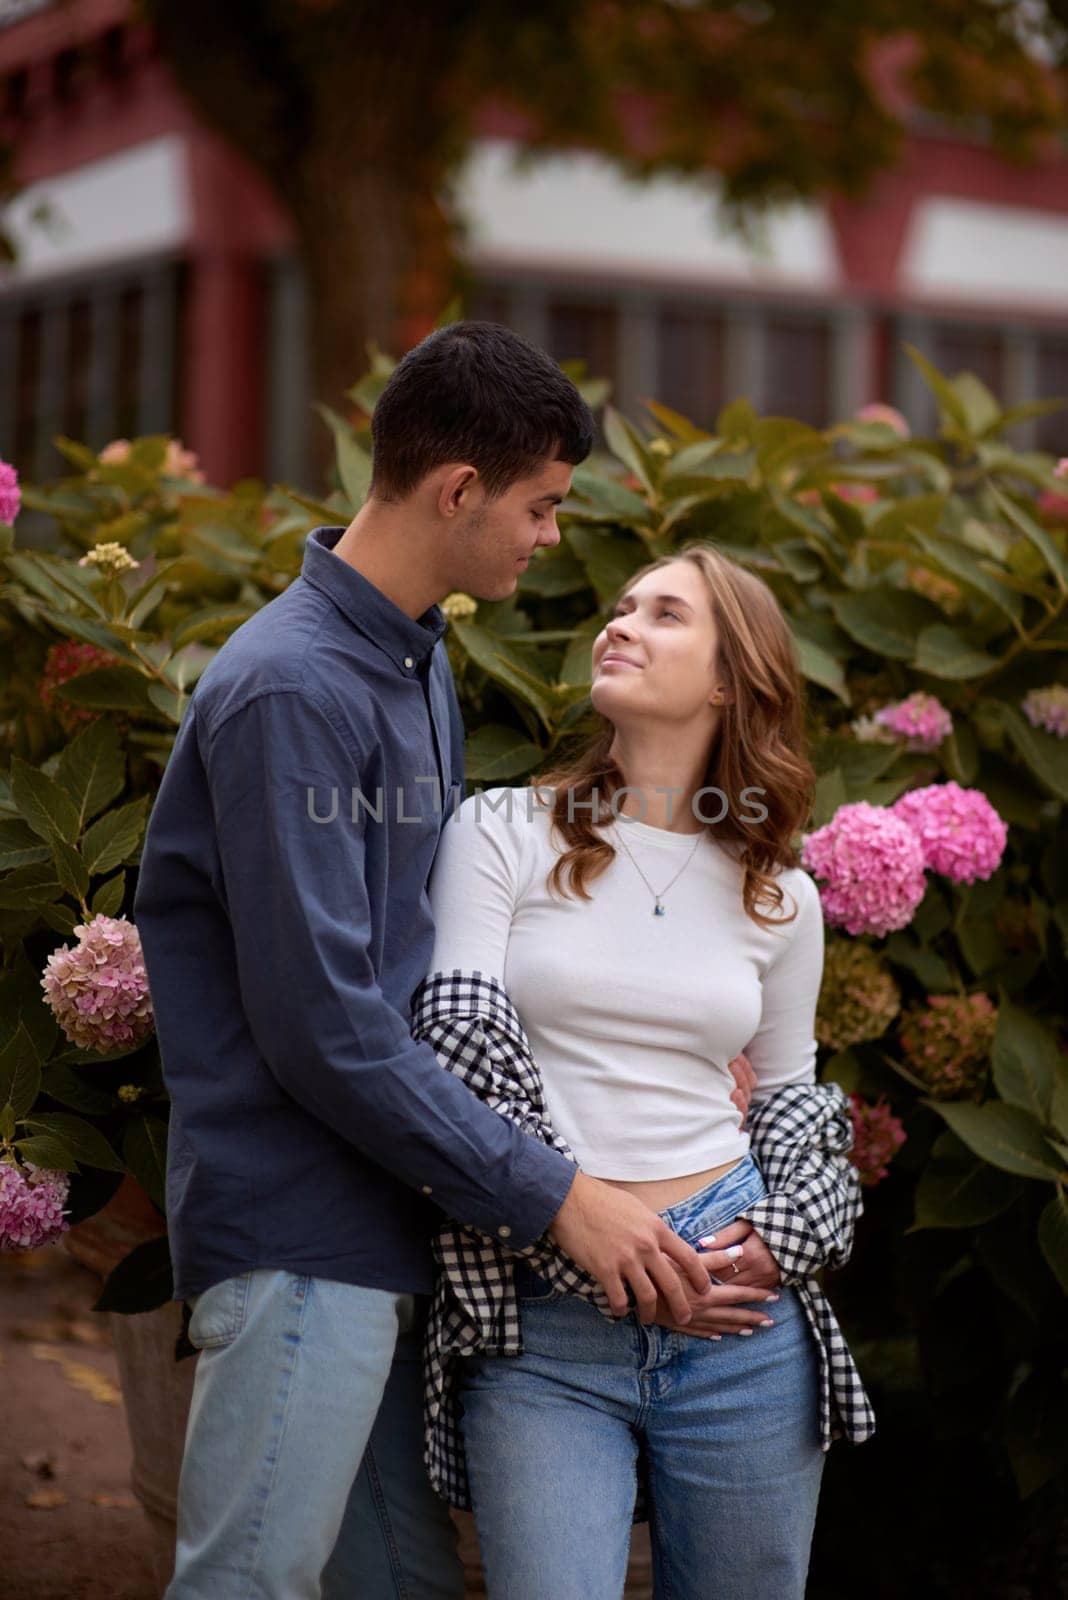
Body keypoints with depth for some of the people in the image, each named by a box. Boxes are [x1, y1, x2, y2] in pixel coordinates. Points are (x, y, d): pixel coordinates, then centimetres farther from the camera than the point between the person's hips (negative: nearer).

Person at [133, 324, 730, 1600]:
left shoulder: (420, 664, 15)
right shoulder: (292, 690, -17)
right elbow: (323, 1029, -20)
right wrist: (549, 1195, -17)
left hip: (389, 1226, 9)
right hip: (297, 1236, -9)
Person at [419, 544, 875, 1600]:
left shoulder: (777, 897, 11)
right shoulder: (501, 833, 2)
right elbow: (461, 1049, -7)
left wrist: (780, 1243, 0)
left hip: (741, 1318, 3)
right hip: (542, 1327, -3)